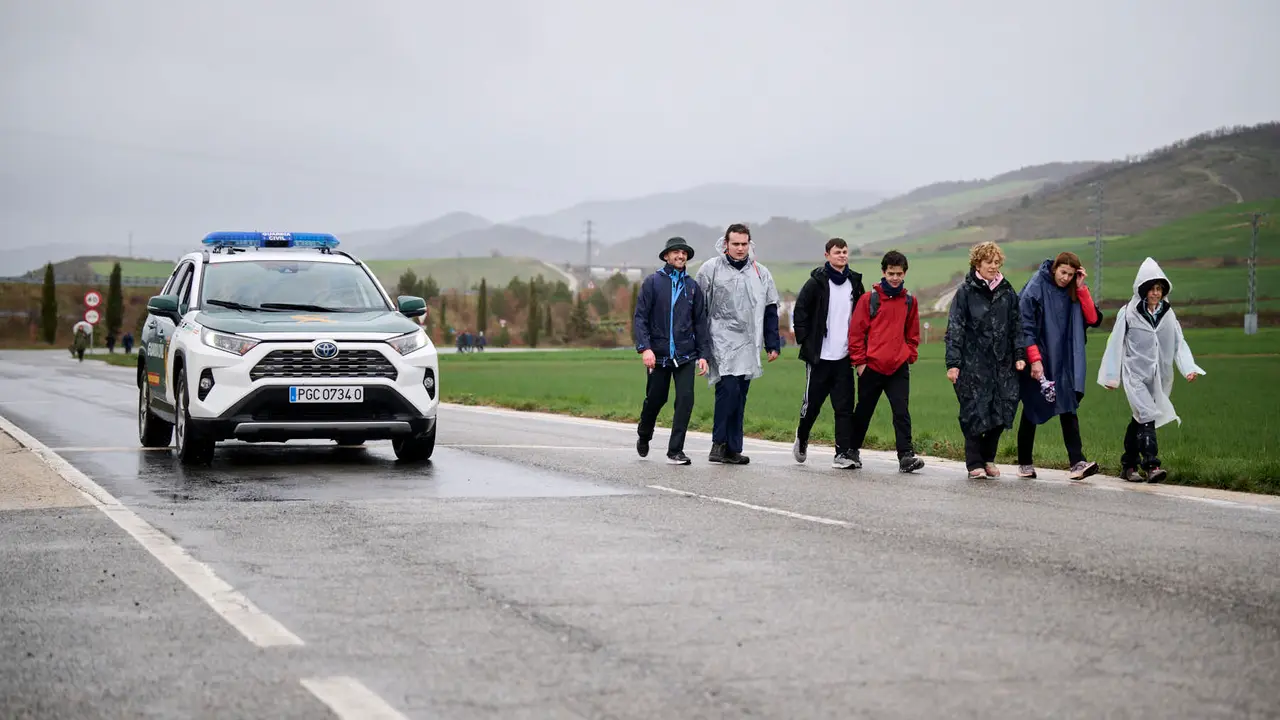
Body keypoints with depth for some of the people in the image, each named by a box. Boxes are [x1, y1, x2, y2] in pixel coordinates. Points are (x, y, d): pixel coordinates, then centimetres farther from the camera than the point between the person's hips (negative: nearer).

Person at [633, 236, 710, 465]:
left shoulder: (693, 287, 8)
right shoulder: (653, 283, 1)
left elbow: (700, 323, 11)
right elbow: (640, 317, -4)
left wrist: (703, 355, 5)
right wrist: (645, 347, -15)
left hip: (685, 355, 2)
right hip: (658, 354, -1)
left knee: (686, 399, -11)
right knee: (655, 399, 10)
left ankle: (675, 450, -4)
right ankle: (643, 436, 39)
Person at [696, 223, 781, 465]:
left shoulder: (761, 273, 12)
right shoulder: (710, 269, 1)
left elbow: (770, 312, 17)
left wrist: (773, 344, 11)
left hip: (748, 345, 4)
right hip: (722, 342, -4)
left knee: (739, 397, 5)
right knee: (728, 388, -19)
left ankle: (733, 449, 9)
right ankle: (719, 442, -8)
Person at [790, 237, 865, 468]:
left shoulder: (855, 283, 9)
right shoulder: (817, 282, -4)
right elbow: (800, 312, -3)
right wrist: (805, 342, -8)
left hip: (844, 356, 3)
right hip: (819, 356, -3)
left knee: (844, 406, -3)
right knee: (812, 402, 6)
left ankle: (844, 453, -3)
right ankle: (802, 440, 31)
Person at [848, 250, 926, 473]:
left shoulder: (910, 301, 7)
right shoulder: (869, 299, -3)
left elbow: (912, 334, 17)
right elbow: (856, 331, -2)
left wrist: (910, 356, 7)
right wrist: (859, 361, -4)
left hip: (899, 368, 2)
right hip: (871, 367, -2)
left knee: (902, 412, -8)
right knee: (863, 412, 11)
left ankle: (906, 456, -11)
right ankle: (852, 450, 27)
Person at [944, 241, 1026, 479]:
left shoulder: (1007, 292, 11)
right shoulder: (965, 291, -1)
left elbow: (1016, 326, 16)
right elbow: (954, 329, -4)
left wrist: (1019, 355, 5)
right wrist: (953, 363, -9)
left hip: (1002, 363, 4)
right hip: (973, 364, -4)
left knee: (1002, 410, -1)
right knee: (974, 412, -4)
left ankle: (988, 457, 17)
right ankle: (975, 463, 6)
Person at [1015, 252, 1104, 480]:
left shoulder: (1073, 293, 6)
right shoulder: (1035, 288, -8)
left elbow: (1093, 319, -3)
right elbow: (1025, 326, -11)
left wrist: (1081, 289, -9)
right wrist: (1034, 359, -17)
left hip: (1064, 364, 3)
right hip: (1037, 362, -3)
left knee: (1068, 410, -7)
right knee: (1031, 411, 6)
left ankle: (1077, 462, -16)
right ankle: (1025, 463, 16)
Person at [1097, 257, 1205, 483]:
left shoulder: (1167, 314, 9)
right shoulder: (1129, 313, -3)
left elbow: (1179, 344, 9)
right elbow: (1115, 344, 0)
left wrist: (1189, 368, -6)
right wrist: (1111, 376, 1)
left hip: (1158, 377, 4)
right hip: (1135, 374, -4)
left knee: (1139, 420, 11)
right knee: (1146, 416, -19)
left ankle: (1128, 466, 20)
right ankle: (1151, 465, -26)